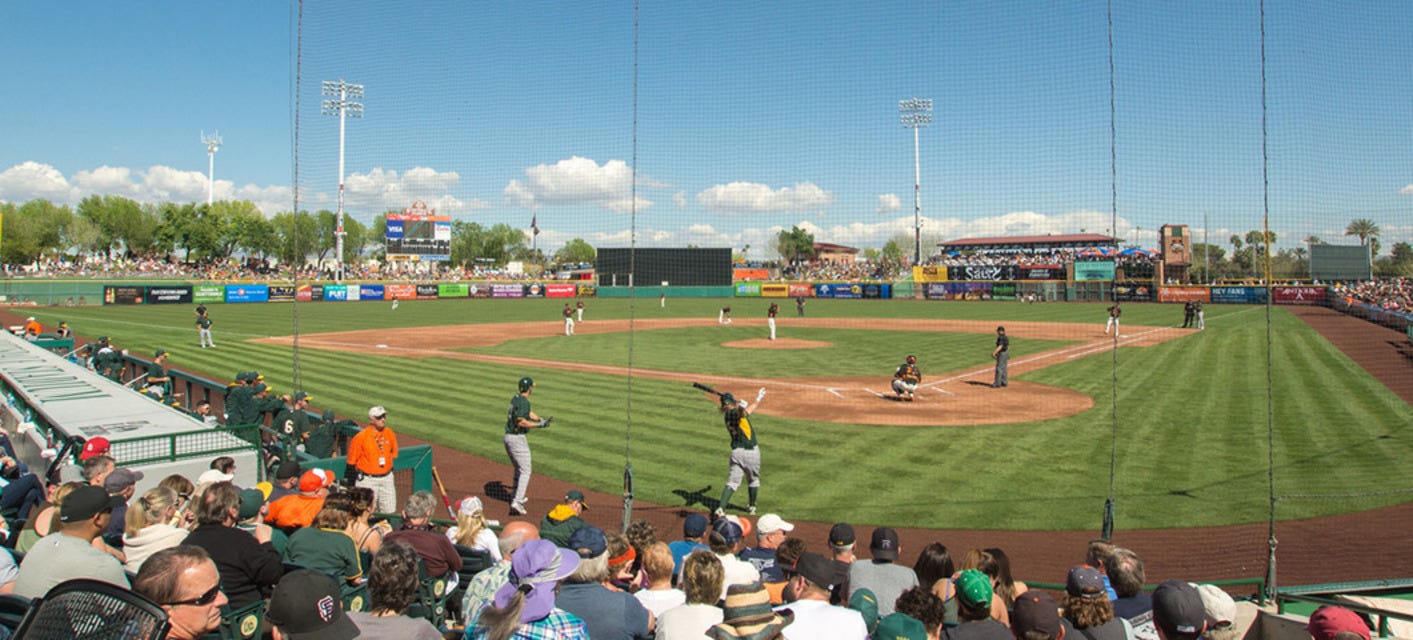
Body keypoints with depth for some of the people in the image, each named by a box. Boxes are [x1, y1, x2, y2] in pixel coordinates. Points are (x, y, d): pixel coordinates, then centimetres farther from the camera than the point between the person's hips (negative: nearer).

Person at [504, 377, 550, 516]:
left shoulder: (515, 398, 12)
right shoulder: (524, 402, -17)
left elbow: (529, 413, 20)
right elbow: (521, 422, -25)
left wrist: (542, 419, 8)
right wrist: (539, 425, -19)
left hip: (507, 437, 10)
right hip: (517, 438, -9)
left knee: (518, 468, 23)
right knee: (525, 471, -6)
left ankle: (518, 496, 33)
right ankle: (517, 502, -15)